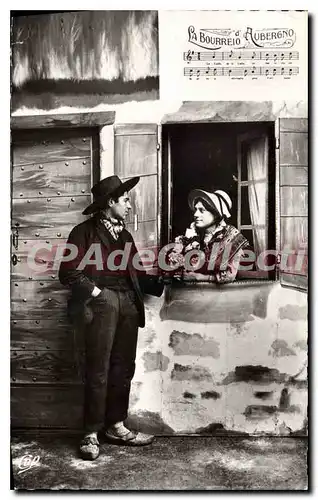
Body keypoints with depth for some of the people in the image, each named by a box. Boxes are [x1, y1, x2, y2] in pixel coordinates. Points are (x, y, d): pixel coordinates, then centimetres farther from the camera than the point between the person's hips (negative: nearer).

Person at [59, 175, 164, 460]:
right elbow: (68, 272, -5)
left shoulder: (125, 235, 21)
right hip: (101, 302, -6)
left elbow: (137, 274, 17)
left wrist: (164, 287, 6)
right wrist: (95, 291, -10)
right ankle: (92, 433, 8)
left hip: (128, 303, 6)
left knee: (123, 368, 8)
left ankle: (116, 426, 21)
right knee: (98, 370, -3)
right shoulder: (85, 232, 2)